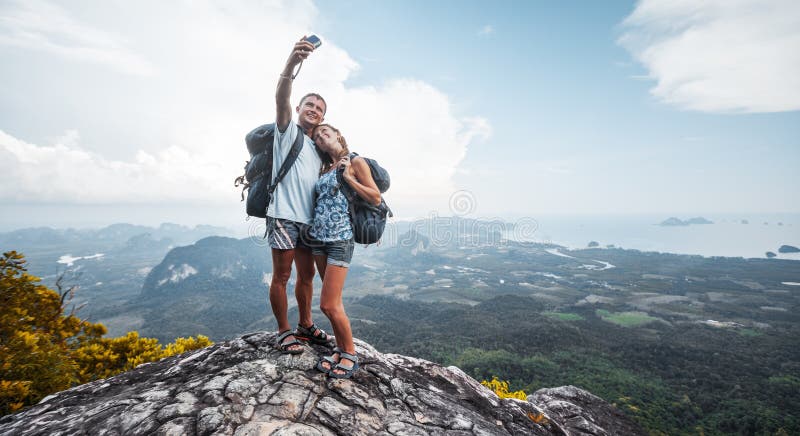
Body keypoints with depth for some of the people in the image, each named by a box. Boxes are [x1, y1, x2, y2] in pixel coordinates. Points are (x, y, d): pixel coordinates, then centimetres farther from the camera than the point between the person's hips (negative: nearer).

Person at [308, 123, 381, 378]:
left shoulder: (355, 162, 0)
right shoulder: (324, 169, 16)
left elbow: (376, 198, -6)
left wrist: (348, 177, -10)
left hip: (340, 238, -6)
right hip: (317, 236, 6)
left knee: (329, 305, -7)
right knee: (333, 301, 11)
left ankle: (350, 355, 12)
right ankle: (340, 348, 26)